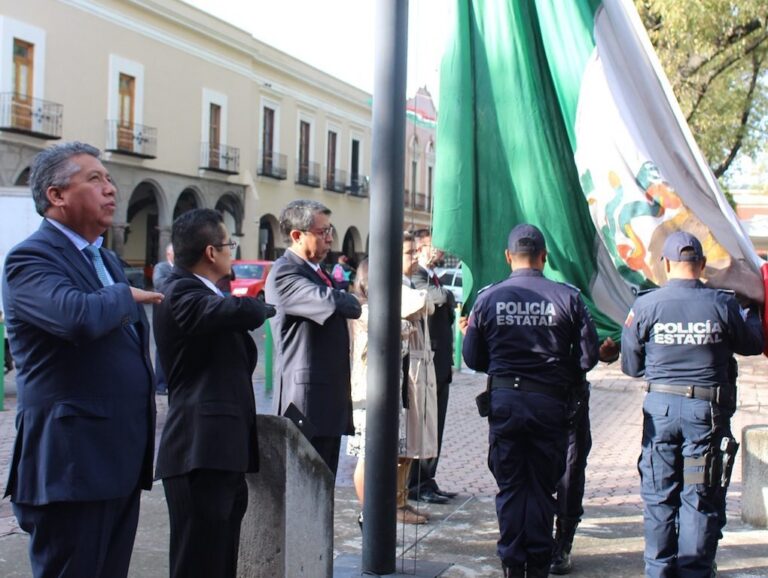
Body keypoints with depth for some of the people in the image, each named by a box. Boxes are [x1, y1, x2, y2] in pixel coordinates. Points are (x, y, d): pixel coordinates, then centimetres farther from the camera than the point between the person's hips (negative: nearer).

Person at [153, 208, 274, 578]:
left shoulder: (204, 295, 18)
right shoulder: (181, 294, -12)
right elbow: (241, 310, -28)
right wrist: (264, 308, -7)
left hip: (223, 450, 10)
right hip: (201, 451, -10)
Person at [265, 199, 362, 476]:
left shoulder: (317, 272, 18)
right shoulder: (284, 273, -14)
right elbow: (331, 302, -27)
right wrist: (354, 303, -8)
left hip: (330, 400, 9)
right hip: (307, 401, -9)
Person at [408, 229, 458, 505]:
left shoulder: (434, 278, 19)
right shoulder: (416, 277, -11)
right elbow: (436, 297, -30)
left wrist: (449, 358, 17)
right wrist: (449, 295, -10)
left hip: (441, 363, 9)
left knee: (434, 426, 12)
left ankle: (427, 482, 19)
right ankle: (417, 485, 4)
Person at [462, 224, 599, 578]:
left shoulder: (488, 298, -3)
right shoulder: (567, 297, -5)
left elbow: (472, 358, 2)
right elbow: (589, 354, -3)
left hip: (504, 401, 0)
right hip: (550, 402, 0)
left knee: (510, 486, 10)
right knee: (543, 485, 11)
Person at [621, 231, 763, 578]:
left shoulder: (645, 306, -5)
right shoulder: (723, 305, -7)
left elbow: (630, 366, 3)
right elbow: (753, 344, 10)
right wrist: (750, 314, 30)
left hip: (661, 407, 1)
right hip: (707, 409, -1)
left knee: (659, 495, 11)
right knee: (701, 497, 7)